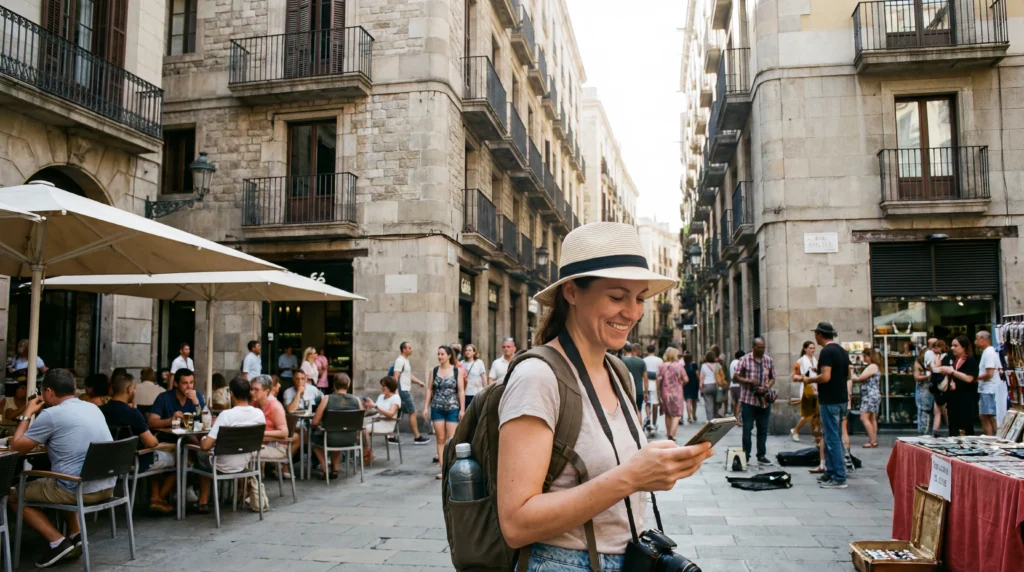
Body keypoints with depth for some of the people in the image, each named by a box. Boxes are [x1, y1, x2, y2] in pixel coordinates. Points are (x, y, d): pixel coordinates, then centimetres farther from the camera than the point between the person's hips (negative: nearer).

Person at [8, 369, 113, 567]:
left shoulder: (51, 414, -10)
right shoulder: (93, 408, 13)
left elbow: (16, 447, 1)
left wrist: (27, 414, 10)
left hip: (79, 490, -7)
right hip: (107, 487, 8)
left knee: (13, 495, 16)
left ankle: (57, 542, 3)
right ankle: (76, 535, 22)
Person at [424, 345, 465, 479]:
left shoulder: (457, 371, -2)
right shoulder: (434, 371, 6)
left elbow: (461, 391, -3)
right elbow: (429, 389, 6)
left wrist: (462, 409, -7)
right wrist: (426, 407, 1)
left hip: (453, 409, -2)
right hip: (437, 409, 3)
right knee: (440, 439, 4)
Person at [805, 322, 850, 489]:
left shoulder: (826, 352, -16)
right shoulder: (842, 351, 12)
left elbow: (825, 377, -24)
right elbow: (847, 375, 19)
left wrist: (810, 379, -7)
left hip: (830, 401, -10)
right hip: (842, 399, 10)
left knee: (833, 439, -5)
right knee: (831, 437, 16)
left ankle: (839, 478, -2)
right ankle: (830, 472, 22)